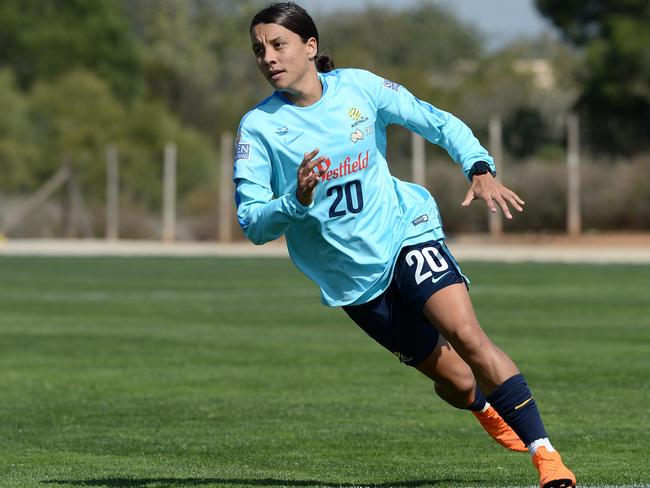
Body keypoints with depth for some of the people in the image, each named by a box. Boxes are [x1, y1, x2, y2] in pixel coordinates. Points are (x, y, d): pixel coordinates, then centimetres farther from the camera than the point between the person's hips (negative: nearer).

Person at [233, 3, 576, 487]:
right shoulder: (258, 127, -9)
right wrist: (298, 201, -33)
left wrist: (480, 169, -10)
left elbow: (438, 122, 6)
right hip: (351, 275, 1)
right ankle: (486, 408, 43)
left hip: (403, 230, 0)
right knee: (455, 380, 5)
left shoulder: (359, 87, -6)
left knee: (466, 334, -26)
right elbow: (252, 225, -13)